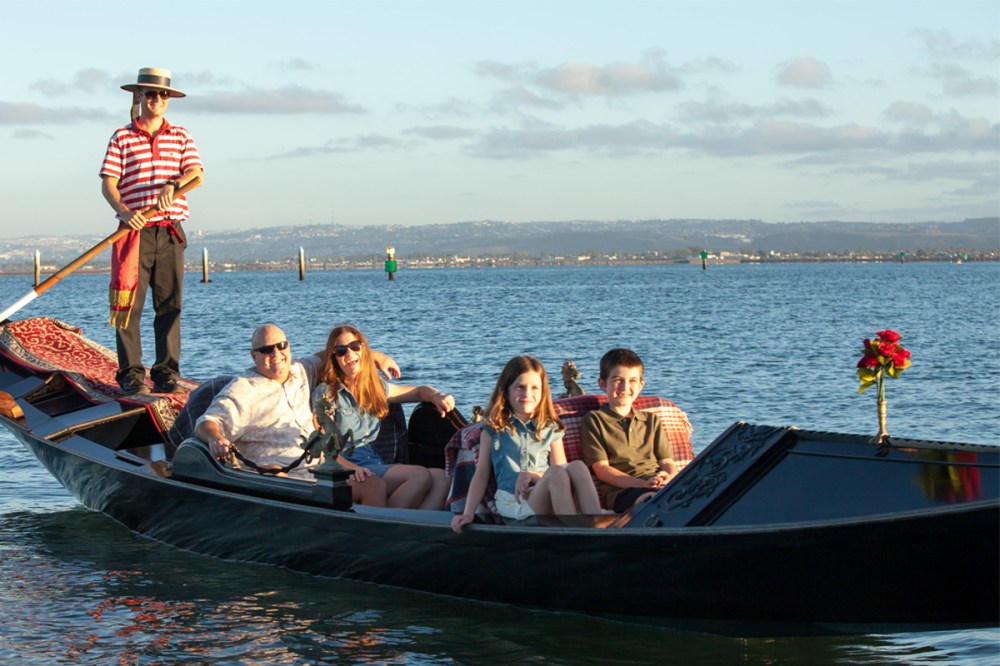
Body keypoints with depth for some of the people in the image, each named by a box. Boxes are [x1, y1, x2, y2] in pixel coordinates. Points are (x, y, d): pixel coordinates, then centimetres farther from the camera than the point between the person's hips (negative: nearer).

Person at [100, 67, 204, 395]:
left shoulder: (181, 136, 14)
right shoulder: (122, 138, 8)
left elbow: (196, 174, 1)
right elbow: (108, 183, 1)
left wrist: (173, 184, -19)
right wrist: (123, 210, -16)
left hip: (170, 232, 2)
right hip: (135, 231, -2)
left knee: (170, 303, 0)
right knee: (129, 301, -6)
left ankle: (167, 371, 5)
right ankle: (131, 372, -3)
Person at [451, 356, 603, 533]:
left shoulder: (551, 430, 21)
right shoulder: (494, 429, 17)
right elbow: (481, 475, 13)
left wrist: (536, 475, -6)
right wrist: (468, 514, 2)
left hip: (549, 503, 3)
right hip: (511, 503, -2)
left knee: (577, 467, -31)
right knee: (557, 473, -34)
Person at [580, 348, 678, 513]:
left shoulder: (651, 420, 31)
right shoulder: (594, 420, 14)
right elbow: (602, 470, 3)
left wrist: (668, 478, -6)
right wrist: (643, 484, -12)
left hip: (660, 487, 5)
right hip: (622, 490, -4)